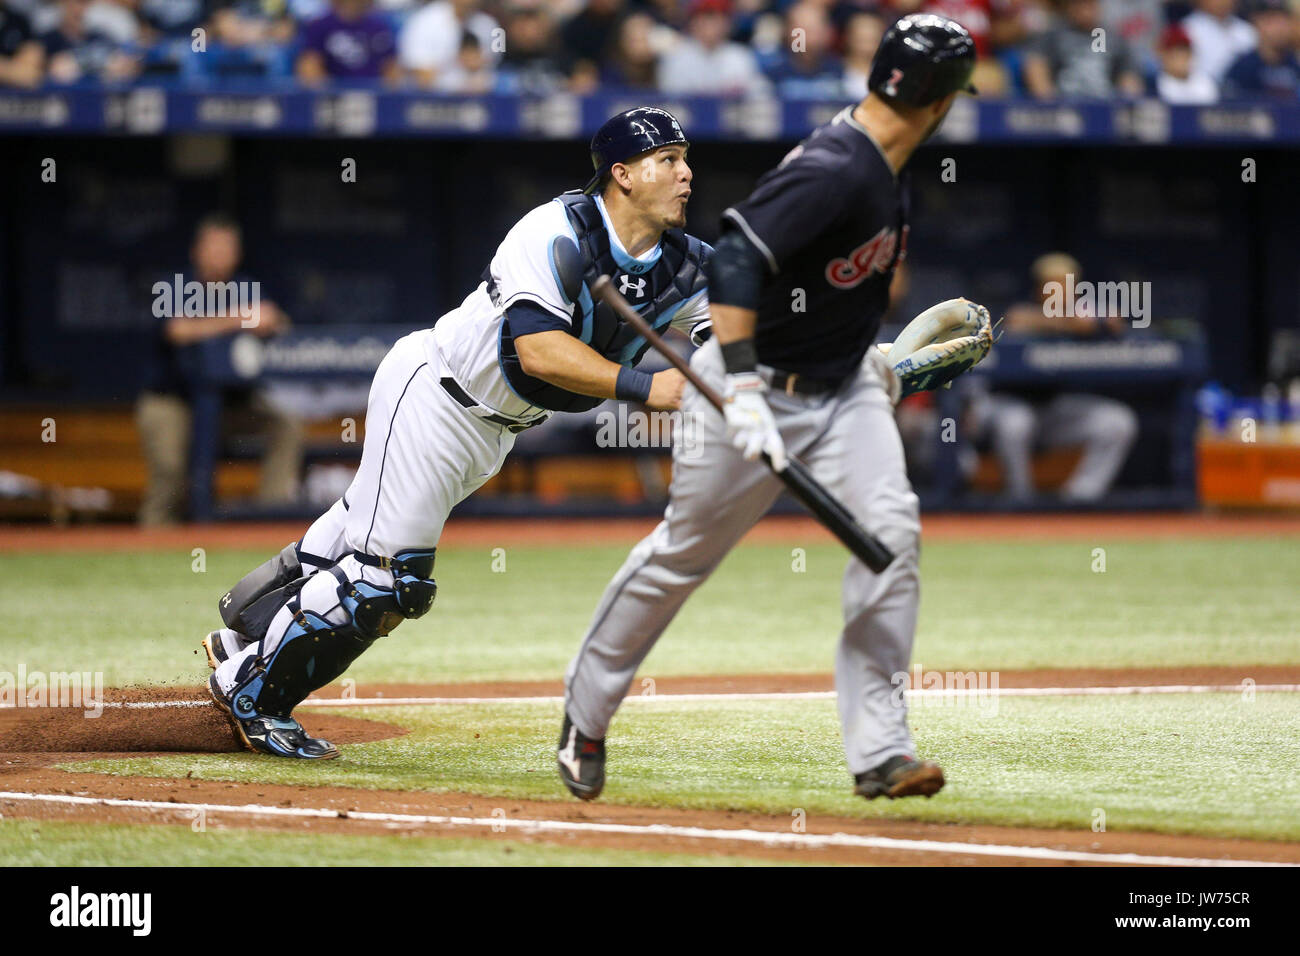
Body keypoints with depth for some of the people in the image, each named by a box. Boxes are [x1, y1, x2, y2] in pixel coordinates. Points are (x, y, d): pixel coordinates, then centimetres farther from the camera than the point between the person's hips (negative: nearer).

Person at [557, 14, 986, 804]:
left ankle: (880, 752, -13)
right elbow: (735, 258, -36)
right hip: (761, 388, -7)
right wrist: (743, 388, -42)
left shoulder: (886, 167, 1)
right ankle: (587, 706, 33)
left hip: (844, 389, 7)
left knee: (890, 534, -13)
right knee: (683, 554, 9)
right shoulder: (832, 171, -28)